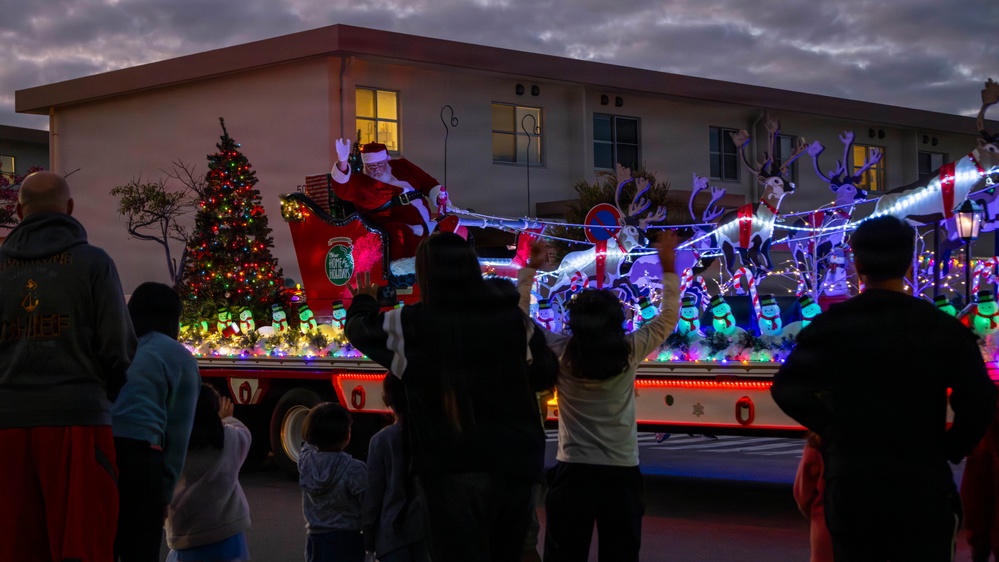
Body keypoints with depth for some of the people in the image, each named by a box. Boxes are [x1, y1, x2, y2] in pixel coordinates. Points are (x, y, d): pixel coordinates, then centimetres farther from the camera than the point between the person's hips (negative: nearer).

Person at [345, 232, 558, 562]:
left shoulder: (411, 324, -8)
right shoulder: (513, 318, -1)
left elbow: (361, 329, 13)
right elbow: (543, 372, 13)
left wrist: (364, 300, 34)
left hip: (455, 470, -3)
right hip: (515, 464, 4)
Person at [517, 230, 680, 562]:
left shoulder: (561, 353, -7)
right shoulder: (629, 352, -6)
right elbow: (668, 318, 8)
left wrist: (530, 269, 9)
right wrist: (668, 268, 13)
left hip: (572, 473, 0)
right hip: (621, 475, 0)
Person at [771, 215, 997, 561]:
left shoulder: (831, 326, -2)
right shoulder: (944, 328, -5)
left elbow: (788, 389, -2)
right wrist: (948, 451, 5)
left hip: (850, 486, 1)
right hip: (921, 487, -1)